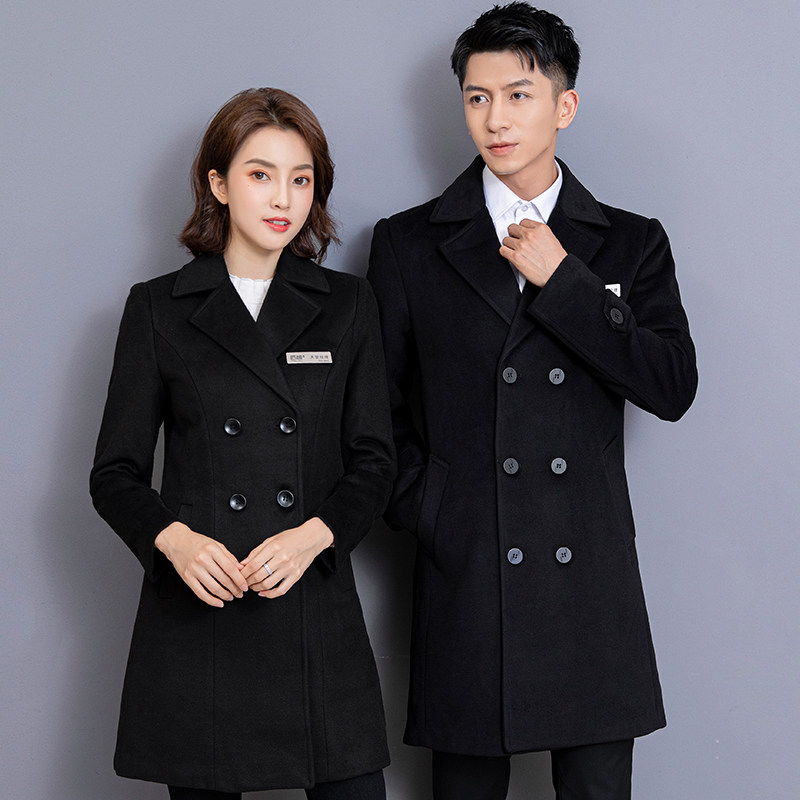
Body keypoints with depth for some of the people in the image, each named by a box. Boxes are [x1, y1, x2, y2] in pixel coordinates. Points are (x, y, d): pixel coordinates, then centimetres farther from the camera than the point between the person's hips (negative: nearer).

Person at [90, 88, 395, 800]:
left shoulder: (346, 306, 10)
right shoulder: (159, 307, 6)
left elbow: (373, 461, 7)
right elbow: (115, 473, 5)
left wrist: (313, 535, -12)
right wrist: (174, 539, -14)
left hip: (317, 610, 1)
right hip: (194, 614, -1)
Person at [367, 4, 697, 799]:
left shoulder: (630, 244, 9)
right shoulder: (409, 244, 8)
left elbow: (673, 387, -3)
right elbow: (378, 407, 10)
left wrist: (563, 280, -7)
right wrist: (423, 514, -2)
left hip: (591, 577, 1)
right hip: (464, 575, -1)